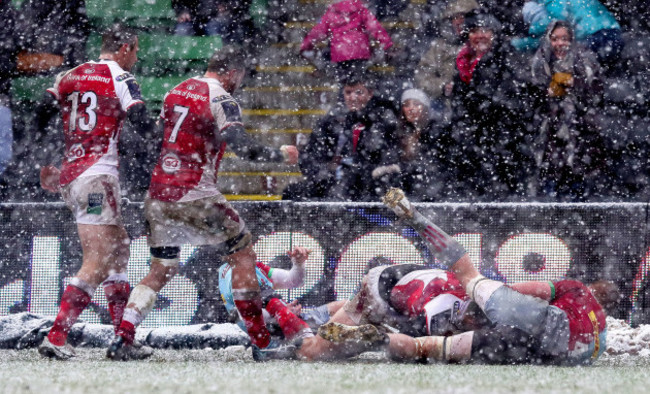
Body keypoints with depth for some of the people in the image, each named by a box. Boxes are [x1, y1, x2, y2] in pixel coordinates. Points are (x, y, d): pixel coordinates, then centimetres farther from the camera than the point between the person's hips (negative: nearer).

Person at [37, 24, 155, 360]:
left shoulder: (72, 75, 14)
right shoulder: (119, 78, -5)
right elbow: (142, 122, -14)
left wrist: (45, 165, 20)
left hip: (69, 177, 8)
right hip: (97, 177, -8)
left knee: (119, 248, 18)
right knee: (99, 261, -11)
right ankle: (56, 337, -20)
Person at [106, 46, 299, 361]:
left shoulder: (176, 92, 15)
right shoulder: (221, 99, -8)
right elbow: (243, 147, -17)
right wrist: (280, 155, -3)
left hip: (159, 193, 7)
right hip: (194, 196, -7)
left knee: (161, 270, 14)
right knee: (243, 255, 6)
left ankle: (122, 336, -2)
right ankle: (260, 341, 6)